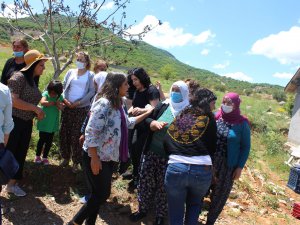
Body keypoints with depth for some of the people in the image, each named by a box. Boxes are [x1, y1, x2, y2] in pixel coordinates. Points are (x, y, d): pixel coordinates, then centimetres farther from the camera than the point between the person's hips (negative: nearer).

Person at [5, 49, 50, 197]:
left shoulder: (32, 80, 10)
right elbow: (13, 100, -25)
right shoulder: (19, 77, -15)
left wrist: (37, 112, 0)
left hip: (26, 123, 8)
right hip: (13, 122, -8)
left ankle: (12, 184, 29)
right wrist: (35, 108, -20)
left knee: (21, 154, 14)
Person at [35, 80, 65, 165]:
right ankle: (37, 156, 30)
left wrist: (58, 104, -32)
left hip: (53, 123, 3)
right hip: (44, 122, -3)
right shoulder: (46, 94, -11)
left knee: (49, 141, 12)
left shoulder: (60, 97, -3)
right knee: (42, 140, 10)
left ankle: (45, 157, 29)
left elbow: (61, 107, -12)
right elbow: (42, 102, -30)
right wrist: (54, 103, -27)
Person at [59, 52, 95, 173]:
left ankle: (76, 162, 11)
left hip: (82, 108, -3)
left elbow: (92, 92, -4)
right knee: (64, 133, 6)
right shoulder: (70, 72, 11)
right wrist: (65, 99, -8)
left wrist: (79, 102, -13)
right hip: (67, 107, 3)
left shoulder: (90, 75, 3)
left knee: (77, 135, -1)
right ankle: (65, 157, 23)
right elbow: (64, 87, 10)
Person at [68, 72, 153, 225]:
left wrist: (147, 113, 20)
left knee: (99, 194, 17)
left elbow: (128, 123, 23)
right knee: (102, 194, 0)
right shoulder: (104, 103, -21)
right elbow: (91, 132, -25)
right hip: (96, 157, -9)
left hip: (109, 157, 9)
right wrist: (95, 158, -23)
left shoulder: (118, 104, 8)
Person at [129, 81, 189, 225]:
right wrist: (153, 123, -13)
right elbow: (147, 119, 8)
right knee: (145, 182, 14)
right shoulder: (162, 106, 2)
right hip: (151, 152, 4)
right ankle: (142, 210, 37)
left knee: (163, 187, 11)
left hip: (170, 157, -3)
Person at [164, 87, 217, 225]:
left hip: (175, 168, 2)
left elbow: (166, 143, 7)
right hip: (202, 170, -1)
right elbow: (212, 147, 6)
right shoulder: (209, 119, 3)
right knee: (195, 204, 29)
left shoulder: (178, 118, 11)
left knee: (175, 213, 18)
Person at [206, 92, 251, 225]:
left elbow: (245, 147, -2)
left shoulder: (242, 123, -9)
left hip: (228, 165, -2)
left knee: (220, 195, 14)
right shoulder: (216, 117, -3)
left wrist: (240, 167, -6)